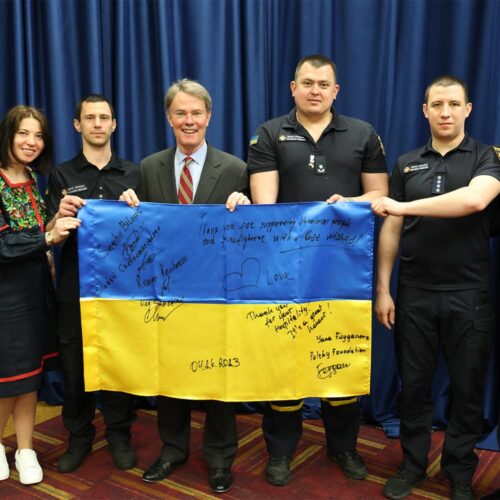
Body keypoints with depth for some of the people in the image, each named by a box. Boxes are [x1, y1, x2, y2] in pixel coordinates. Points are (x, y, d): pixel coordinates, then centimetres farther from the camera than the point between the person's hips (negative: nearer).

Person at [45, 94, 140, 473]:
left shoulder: (133, 174, 7)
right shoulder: (62, 175, 5)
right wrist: (60, 216, -23)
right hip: (76, 286, 0)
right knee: (74, 363, 7)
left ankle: (119, 434, 24)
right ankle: (79, 437, 25)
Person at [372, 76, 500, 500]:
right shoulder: (406, 164, 9)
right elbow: (391, 230, 7)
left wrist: (403, 206, -23)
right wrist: (382, 289, 1)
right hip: (414, 293, 2)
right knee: (413, 383, 10)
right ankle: (413, 464, 27)